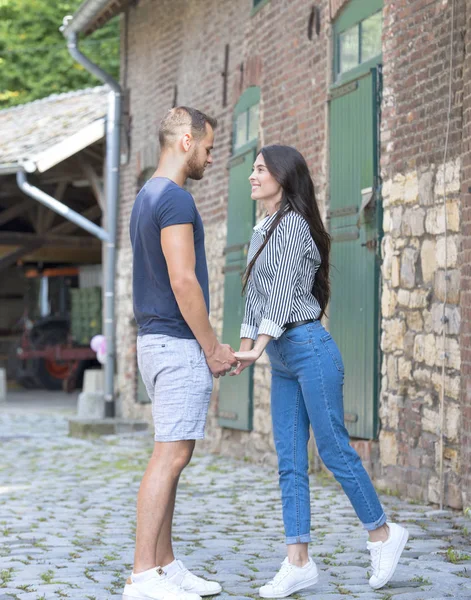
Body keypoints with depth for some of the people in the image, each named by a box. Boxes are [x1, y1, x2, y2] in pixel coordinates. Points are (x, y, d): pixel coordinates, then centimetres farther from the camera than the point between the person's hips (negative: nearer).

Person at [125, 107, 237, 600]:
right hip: (179, 343, -10)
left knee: (172, 455, 12)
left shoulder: (147, 197, 18)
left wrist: (206, 345, 21)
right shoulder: (175, 199, -14)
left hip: (155, 339, 10)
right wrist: (212, 348, -11)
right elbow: (183, 281, -20)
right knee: (170, 456, -10)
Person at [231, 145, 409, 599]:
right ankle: (298, 562, 6)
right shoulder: (262, 231, 17)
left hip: (308, 349, -9)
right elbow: (255, 295, 20)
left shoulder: (293, 224, -9)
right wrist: (244, 345, 15)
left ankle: (382, 532, 14)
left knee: (334, 450, -3)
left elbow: (283, 290, -18)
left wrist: (260, 345, -25)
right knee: (289, 461, 4)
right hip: (282, 359, 9)